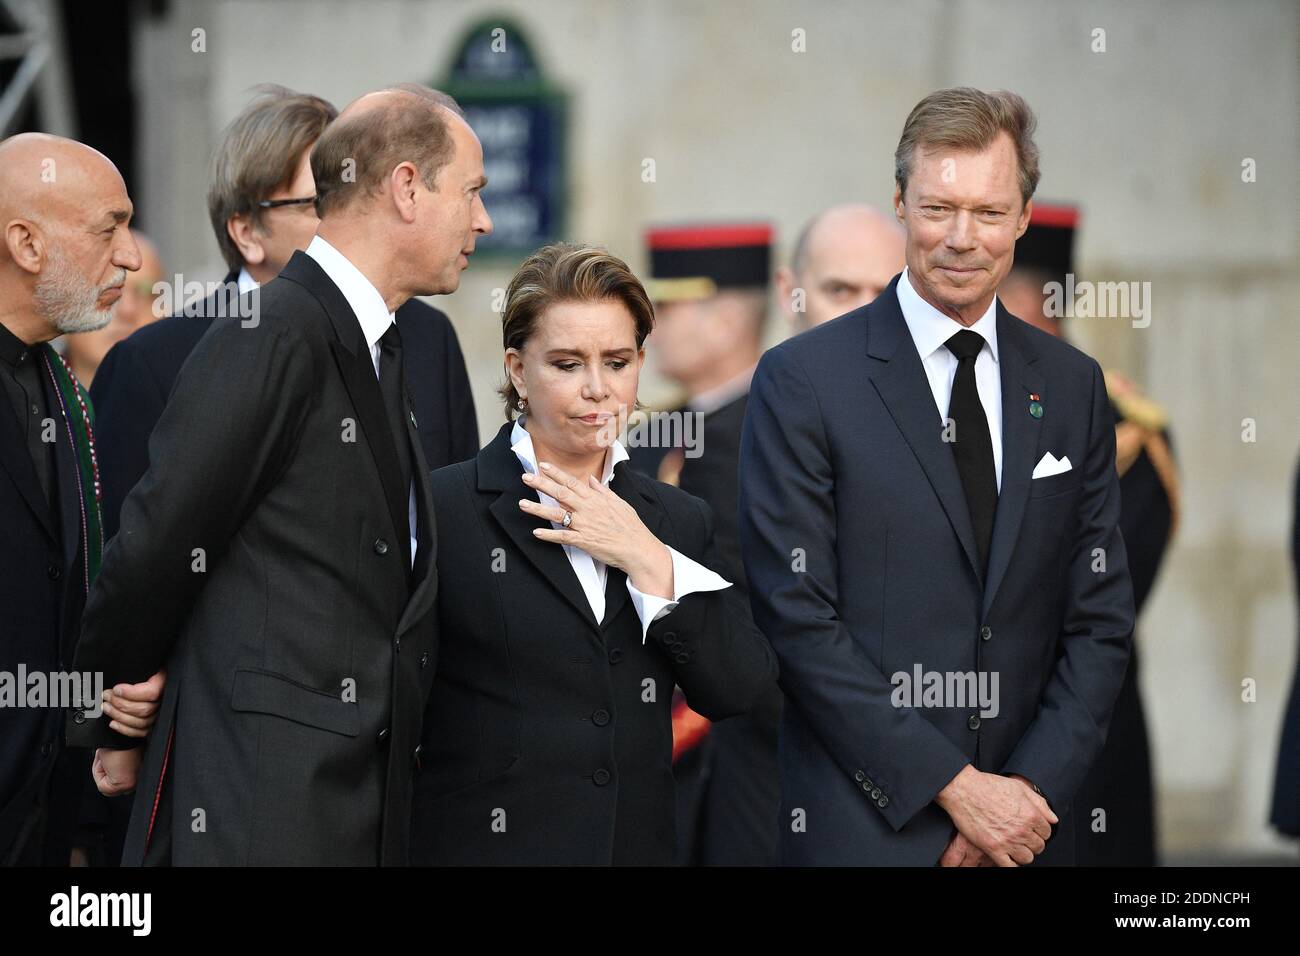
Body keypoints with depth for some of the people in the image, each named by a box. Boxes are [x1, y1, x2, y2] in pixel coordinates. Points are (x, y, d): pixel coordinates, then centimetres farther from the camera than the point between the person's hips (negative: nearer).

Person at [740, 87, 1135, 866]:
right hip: (863, 828, -3)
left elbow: (1102, 620, 6)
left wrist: (1030, 794, -8)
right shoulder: (802, 382, -5)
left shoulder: (1073, 387, 7)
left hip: (1026, 825, 3)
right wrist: (957, 787, -14)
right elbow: (799, 618, -10)